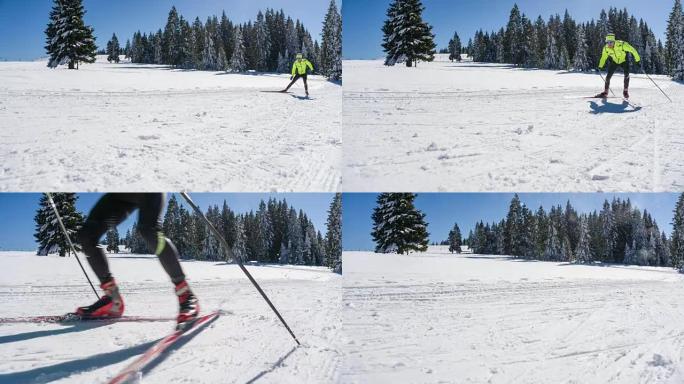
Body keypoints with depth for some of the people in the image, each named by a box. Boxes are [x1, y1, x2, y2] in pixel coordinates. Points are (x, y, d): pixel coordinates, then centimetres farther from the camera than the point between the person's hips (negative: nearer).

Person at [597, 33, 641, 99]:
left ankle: (626, 91, -2)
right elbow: (603, 57, -3)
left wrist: (637, 59, -18)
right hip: (614, 62, 3)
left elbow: (632, 50, -23)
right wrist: (600, 66, -10)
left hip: (624, 61, -3)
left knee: (626, 74, -20)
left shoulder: (621, 45, -35)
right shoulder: (606, 48, -22)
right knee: (608, 76, -6)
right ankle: (605, 92, 8)